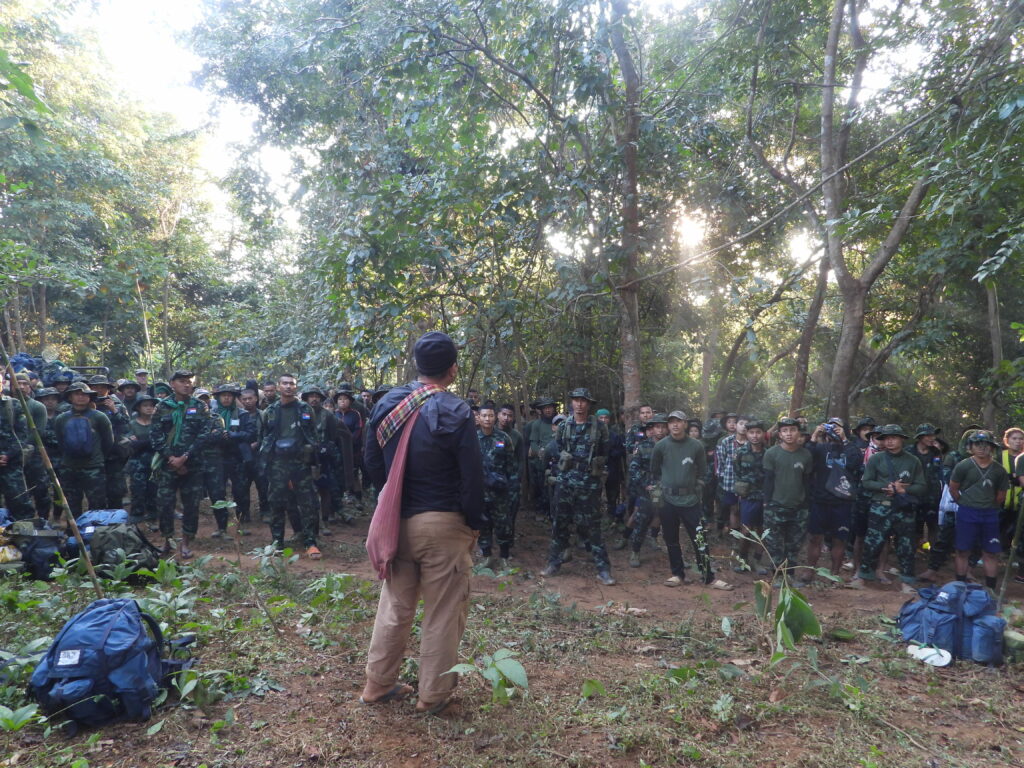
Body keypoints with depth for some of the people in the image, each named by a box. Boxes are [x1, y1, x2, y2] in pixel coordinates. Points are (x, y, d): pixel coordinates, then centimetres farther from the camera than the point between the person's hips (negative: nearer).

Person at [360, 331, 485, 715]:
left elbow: (372, 462, 9)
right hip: (443, 524, -6)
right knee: (443, 611, 9)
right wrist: (475, 523, -1)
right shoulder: (454, 413, -16)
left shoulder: (387, 404, 2)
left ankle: (377, 684, 31)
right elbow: (472, 477, -15)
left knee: (395, 603, 20)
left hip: (397, 521, 6)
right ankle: (433, 694, 21)